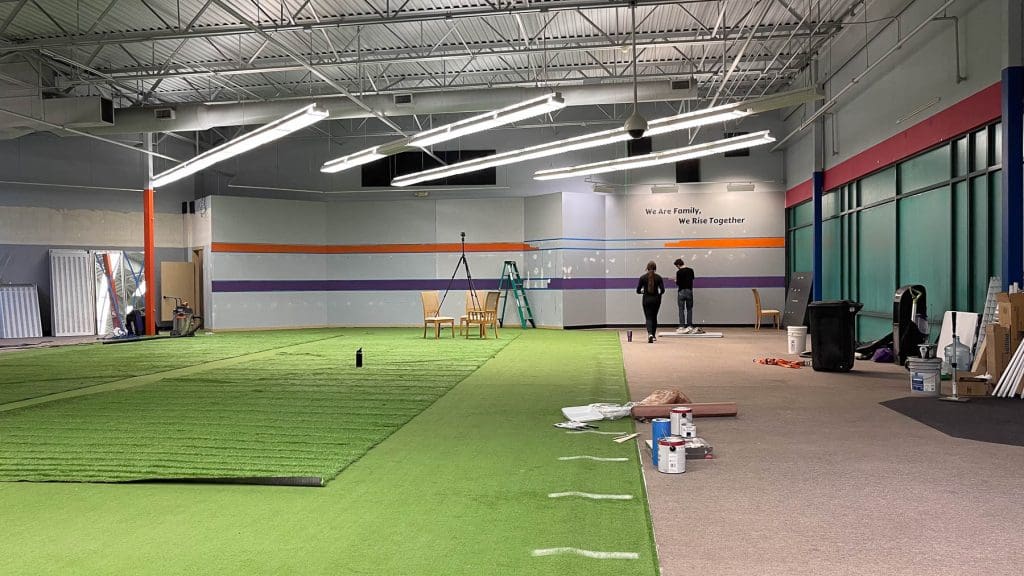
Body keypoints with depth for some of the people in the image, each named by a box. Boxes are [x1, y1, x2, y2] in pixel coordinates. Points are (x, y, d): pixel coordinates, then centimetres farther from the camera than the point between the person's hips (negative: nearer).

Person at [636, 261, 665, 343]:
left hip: (646, 299, -1)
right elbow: (662, 290, -8)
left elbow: (638, 291, -4)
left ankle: (650, 334, -28)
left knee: (648, 318, -2)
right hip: (656, 299, 2)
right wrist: (658, 294, 13)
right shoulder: (658, 277, -3)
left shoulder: (643, 277, -5)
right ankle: (653, 335, 28)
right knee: (654, 317, 19)